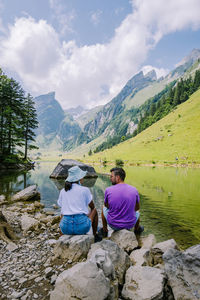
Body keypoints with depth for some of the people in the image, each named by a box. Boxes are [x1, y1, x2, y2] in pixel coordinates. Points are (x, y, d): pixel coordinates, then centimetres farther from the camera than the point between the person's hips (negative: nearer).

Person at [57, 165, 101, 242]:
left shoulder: (62, 191, 5)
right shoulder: (85, 190, -5)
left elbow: (63, 210, 14)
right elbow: (92, 206, 11)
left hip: (66, 228, 4)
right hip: (81, 226, -4)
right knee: (94, 210, 25)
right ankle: (95, 236, 35)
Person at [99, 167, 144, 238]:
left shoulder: (108, 190, -17)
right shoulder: (134, 190, -12)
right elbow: (137, 208, 5)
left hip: (113, 225, -1)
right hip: (130, 225, 1)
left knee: (104, 208, 28)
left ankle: (104, 231, 42)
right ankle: (137, 229, 56)